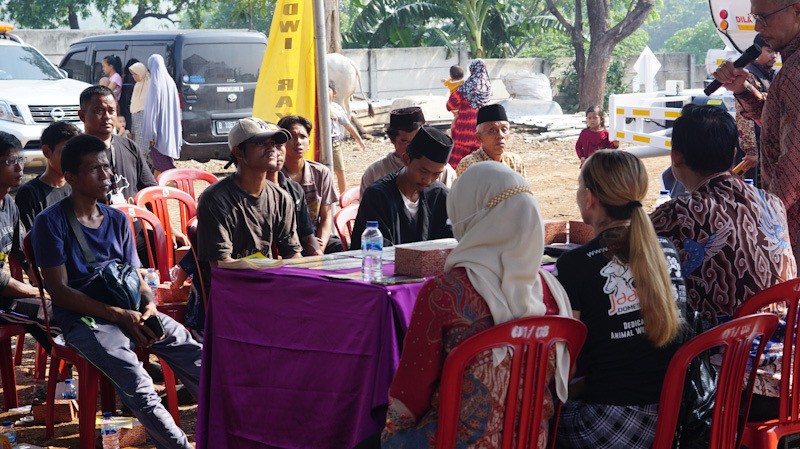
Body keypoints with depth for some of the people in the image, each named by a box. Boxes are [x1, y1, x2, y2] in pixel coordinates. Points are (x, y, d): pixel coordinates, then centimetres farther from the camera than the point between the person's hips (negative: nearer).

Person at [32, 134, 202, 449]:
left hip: (130, 312, 5)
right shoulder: (51, 222, -4)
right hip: (83, 319, -5)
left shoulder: (117, 220, 14)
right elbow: (60, 291, -9)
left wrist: (149, 305, -6)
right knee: (137, 385, -31)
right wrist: (120, 316, -16)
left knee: (192, 353, -18)